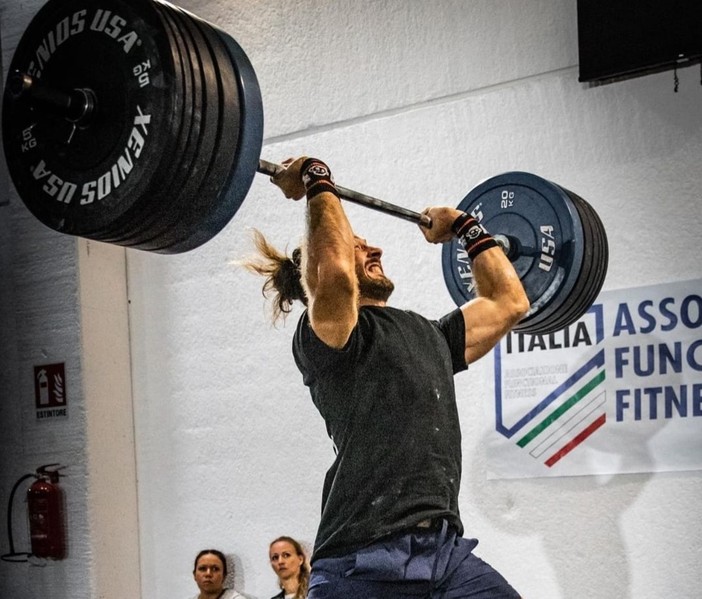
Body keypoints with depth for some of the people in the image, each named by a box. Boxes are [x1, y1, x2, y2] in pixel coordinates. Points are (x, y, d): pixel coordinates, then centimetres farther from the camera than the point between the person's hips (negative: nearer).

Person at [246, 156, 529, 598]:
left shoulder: (429, 335, 23)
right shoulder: (327, 337, 0)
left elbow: (508, 301, 29)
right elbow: (336, 276, -22)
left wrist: (465, 226, 36)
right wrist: (318, 183, -10)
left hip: (448, 552, 7)